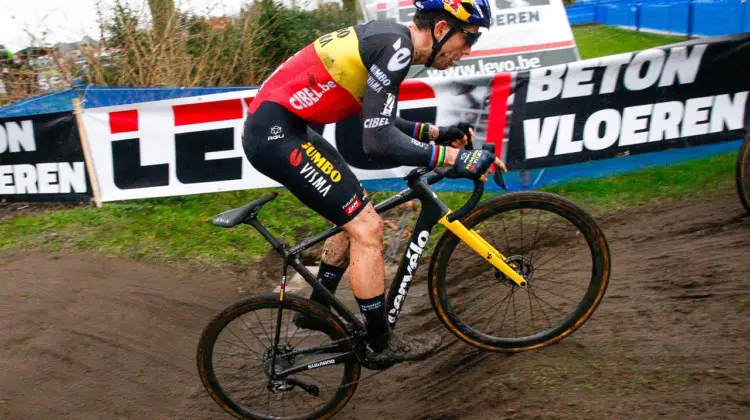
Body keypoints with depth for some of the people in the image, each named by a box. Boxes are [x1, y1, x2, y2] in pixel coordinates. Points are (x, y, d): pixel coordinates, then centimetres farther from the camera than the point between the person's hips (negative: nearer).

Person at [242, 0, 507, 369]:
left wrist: (435, 133, 16)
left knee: (356, 217, 17)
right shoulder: (395, 46, -18)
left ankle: (318, 309, 33)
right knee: (366, 227, -7)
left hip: (275, 127, 10)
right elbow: (379, 141, -27)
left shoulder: (387, 38, 12)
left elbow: (378, 121, 22)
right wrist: (455, 157, -24)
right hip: (277, 133, -10)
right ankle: (381, 345, 7)